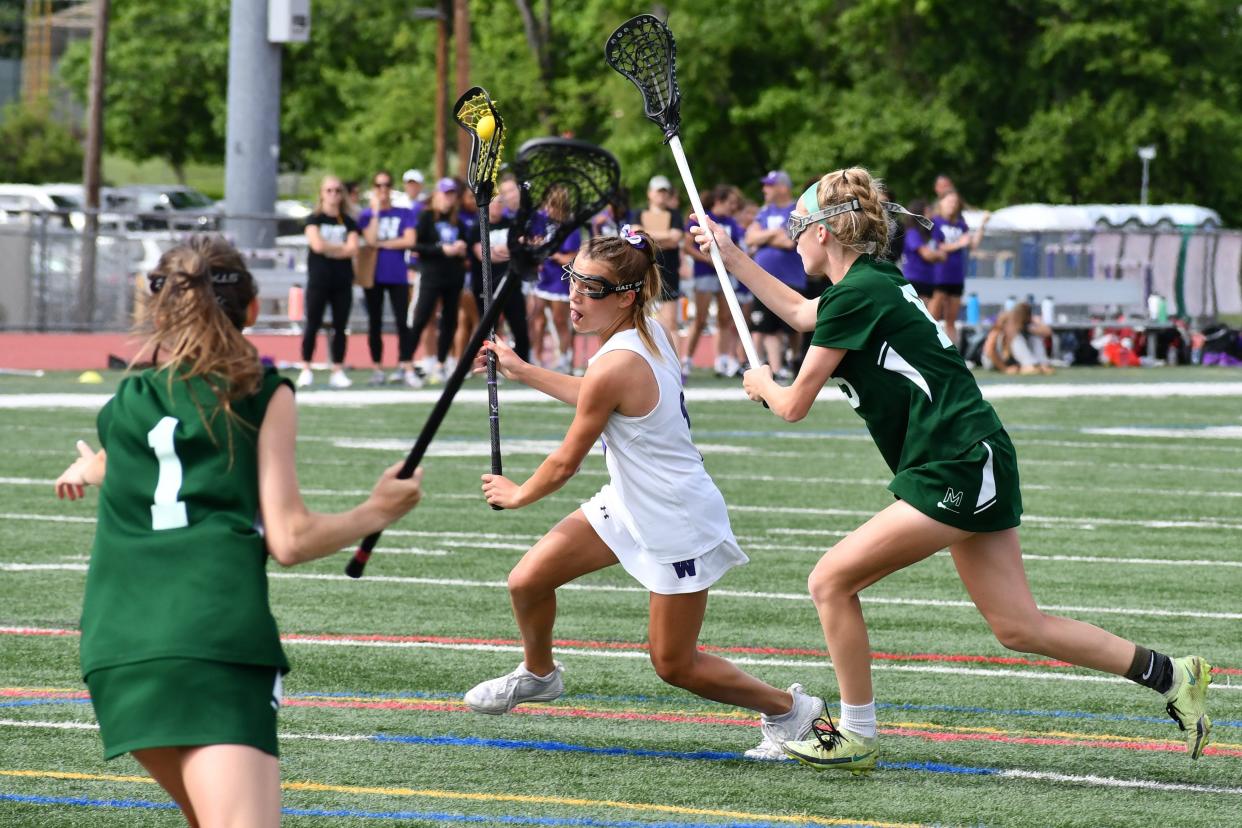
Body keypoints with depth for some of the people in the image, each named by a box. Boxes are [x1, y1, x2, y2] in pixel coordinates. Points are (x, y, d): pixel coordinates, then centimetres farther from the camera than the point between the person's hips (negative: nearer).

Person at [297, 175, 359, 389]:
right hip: (318, 280, -3)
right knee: (313, 325, -3)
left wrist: (329, 248, -11)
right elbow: (317, 245, -14)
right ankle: (306, 370, 3)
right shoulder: (315, 219, 1)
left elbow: (353, 249, -4)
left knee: (340, 327, 3)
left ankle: (338, 371, 8)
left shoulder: (348, 222, 10)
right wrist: (341, 247, -3)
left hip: (343, 282, 3)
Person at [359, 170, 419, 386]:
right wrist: (375, 212, -10)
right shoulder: (367, 215, 5)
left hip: (398, 275, -1)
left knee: (403, 321, -9)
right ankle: (377, 369, 11)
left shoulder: (404, 214, 6)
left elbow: (409, 241, -7)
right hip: (374, 274, 1)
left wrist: (382, 243, -7)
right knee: (375, 323, 5)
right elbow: (370, 240, -11)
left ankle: (407, 369, -11)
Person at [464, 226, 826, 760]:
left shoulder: (615, 366, -28)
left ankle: (790, 709, 18)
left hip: (677, 525, -9)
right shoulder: (649, 332, -3)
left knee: (674, 666, 2)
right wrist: (523, 372, 25)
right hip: (629, 504, 9)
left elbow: (565, 464, -15)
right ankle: (538, 674, 36)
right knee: (527, 581, 8)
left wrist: (518, 494, 4)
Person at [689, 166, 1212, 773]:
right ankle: (1173, 676, 9)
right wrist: (729, 255, 42)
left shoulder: (855, 295, -13)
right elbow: (799, 312, 38)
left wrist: (762, 385, 17)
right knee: (1018, 627, 8)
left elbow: (794, 405, -6)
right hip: (975, 467, 10)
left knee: (831, 582, -4)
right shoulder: (873, 282, 15)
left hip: (956, 471, -10)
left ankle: (857, 737, 5)